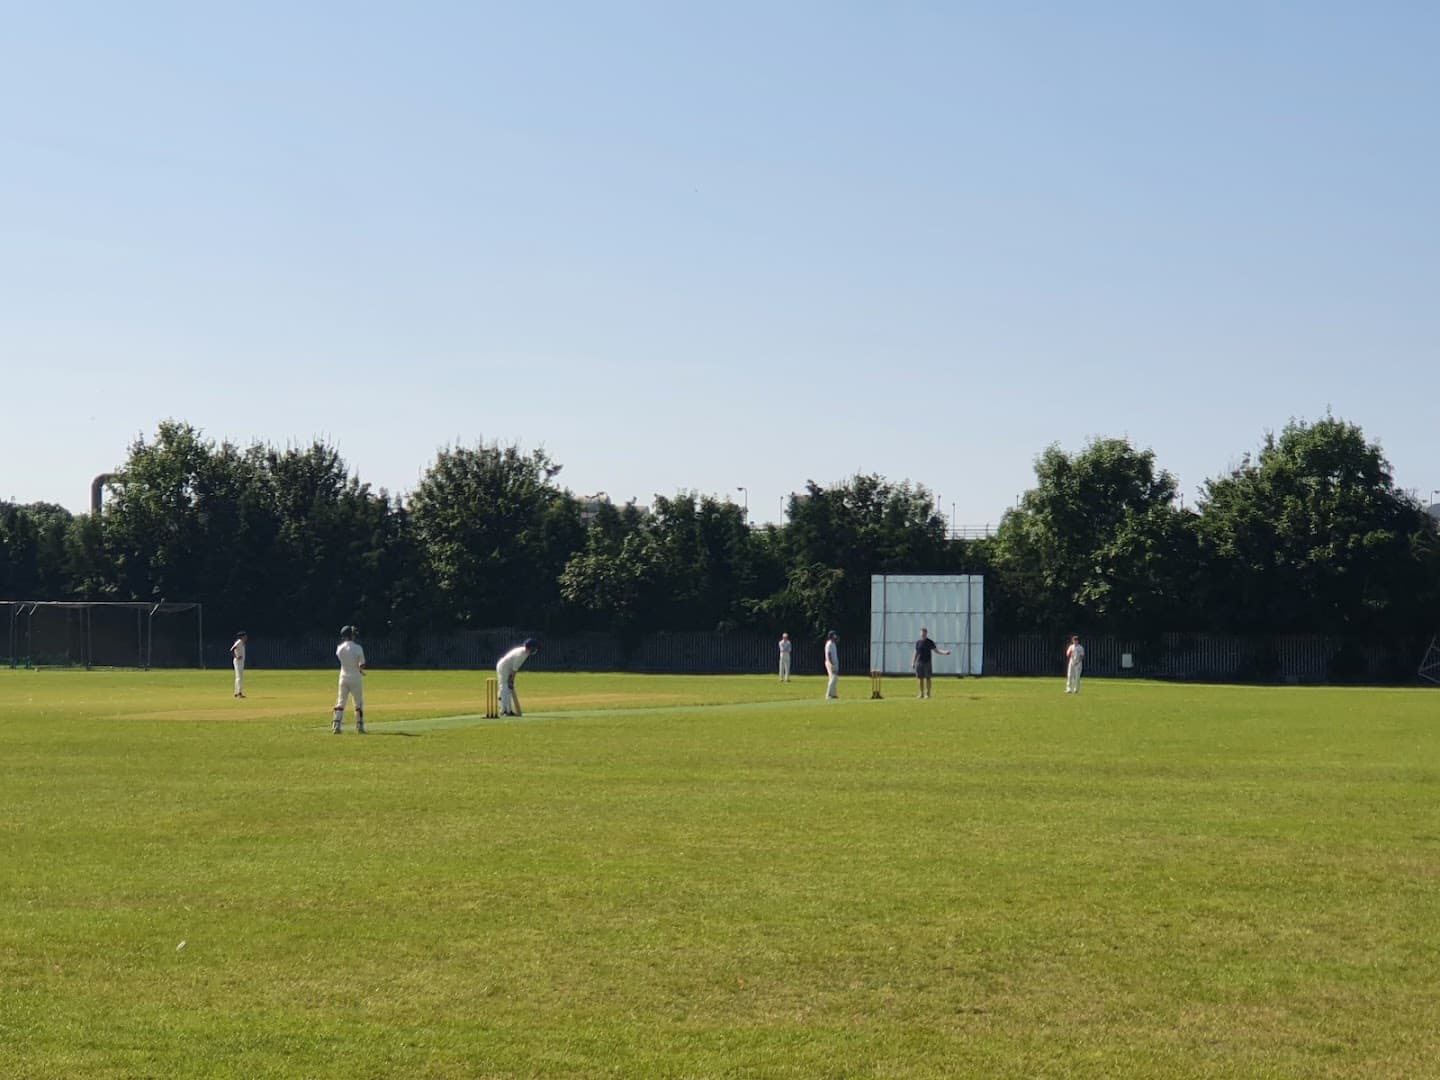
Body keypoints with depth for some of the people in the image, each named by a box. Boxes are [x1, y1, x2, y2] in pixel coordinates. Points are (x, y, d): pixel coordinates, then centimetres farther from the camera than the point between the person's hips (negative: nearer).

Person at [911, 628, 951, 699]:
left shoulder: (929, 642, 0)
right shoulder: (918, 642, 8)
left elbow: (936, 650, -2)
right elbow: (916, 653, 12)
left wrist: (944, 652, -16)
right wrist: (913, 662, 9)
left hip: (927, 663, -3)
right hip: (919, 663, 3)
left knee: (928, 678, -3)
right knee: (920, 678, 4)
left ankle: (927, 693, 3)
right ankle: (921, 693, 12)